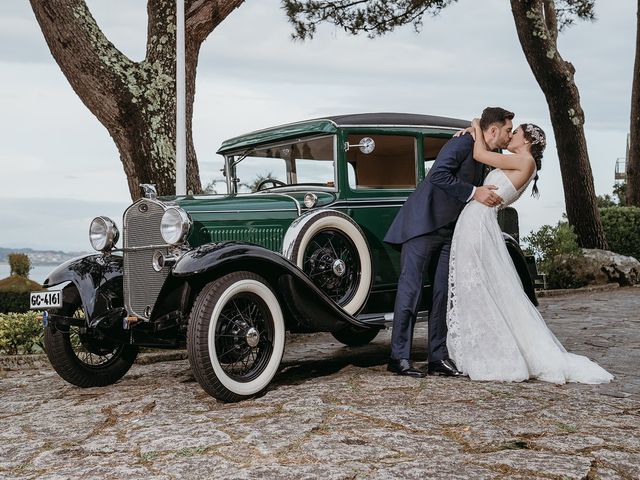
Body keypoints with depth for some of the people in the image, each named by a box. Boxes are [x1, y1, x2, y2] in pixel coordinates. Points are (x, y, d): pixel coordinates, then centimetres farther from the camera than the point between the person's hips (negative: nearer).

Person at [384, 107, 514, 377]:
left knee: (443, 292, 4)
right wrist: (473, 192, -21)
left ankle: (438, 358, 6)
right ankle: (399, 357, -7)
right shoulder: (463, 143, -9)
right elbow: (438, 175, -23)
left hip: (449, 231, 9)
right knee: (411, 287, -9)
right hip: (423, 223, -9)